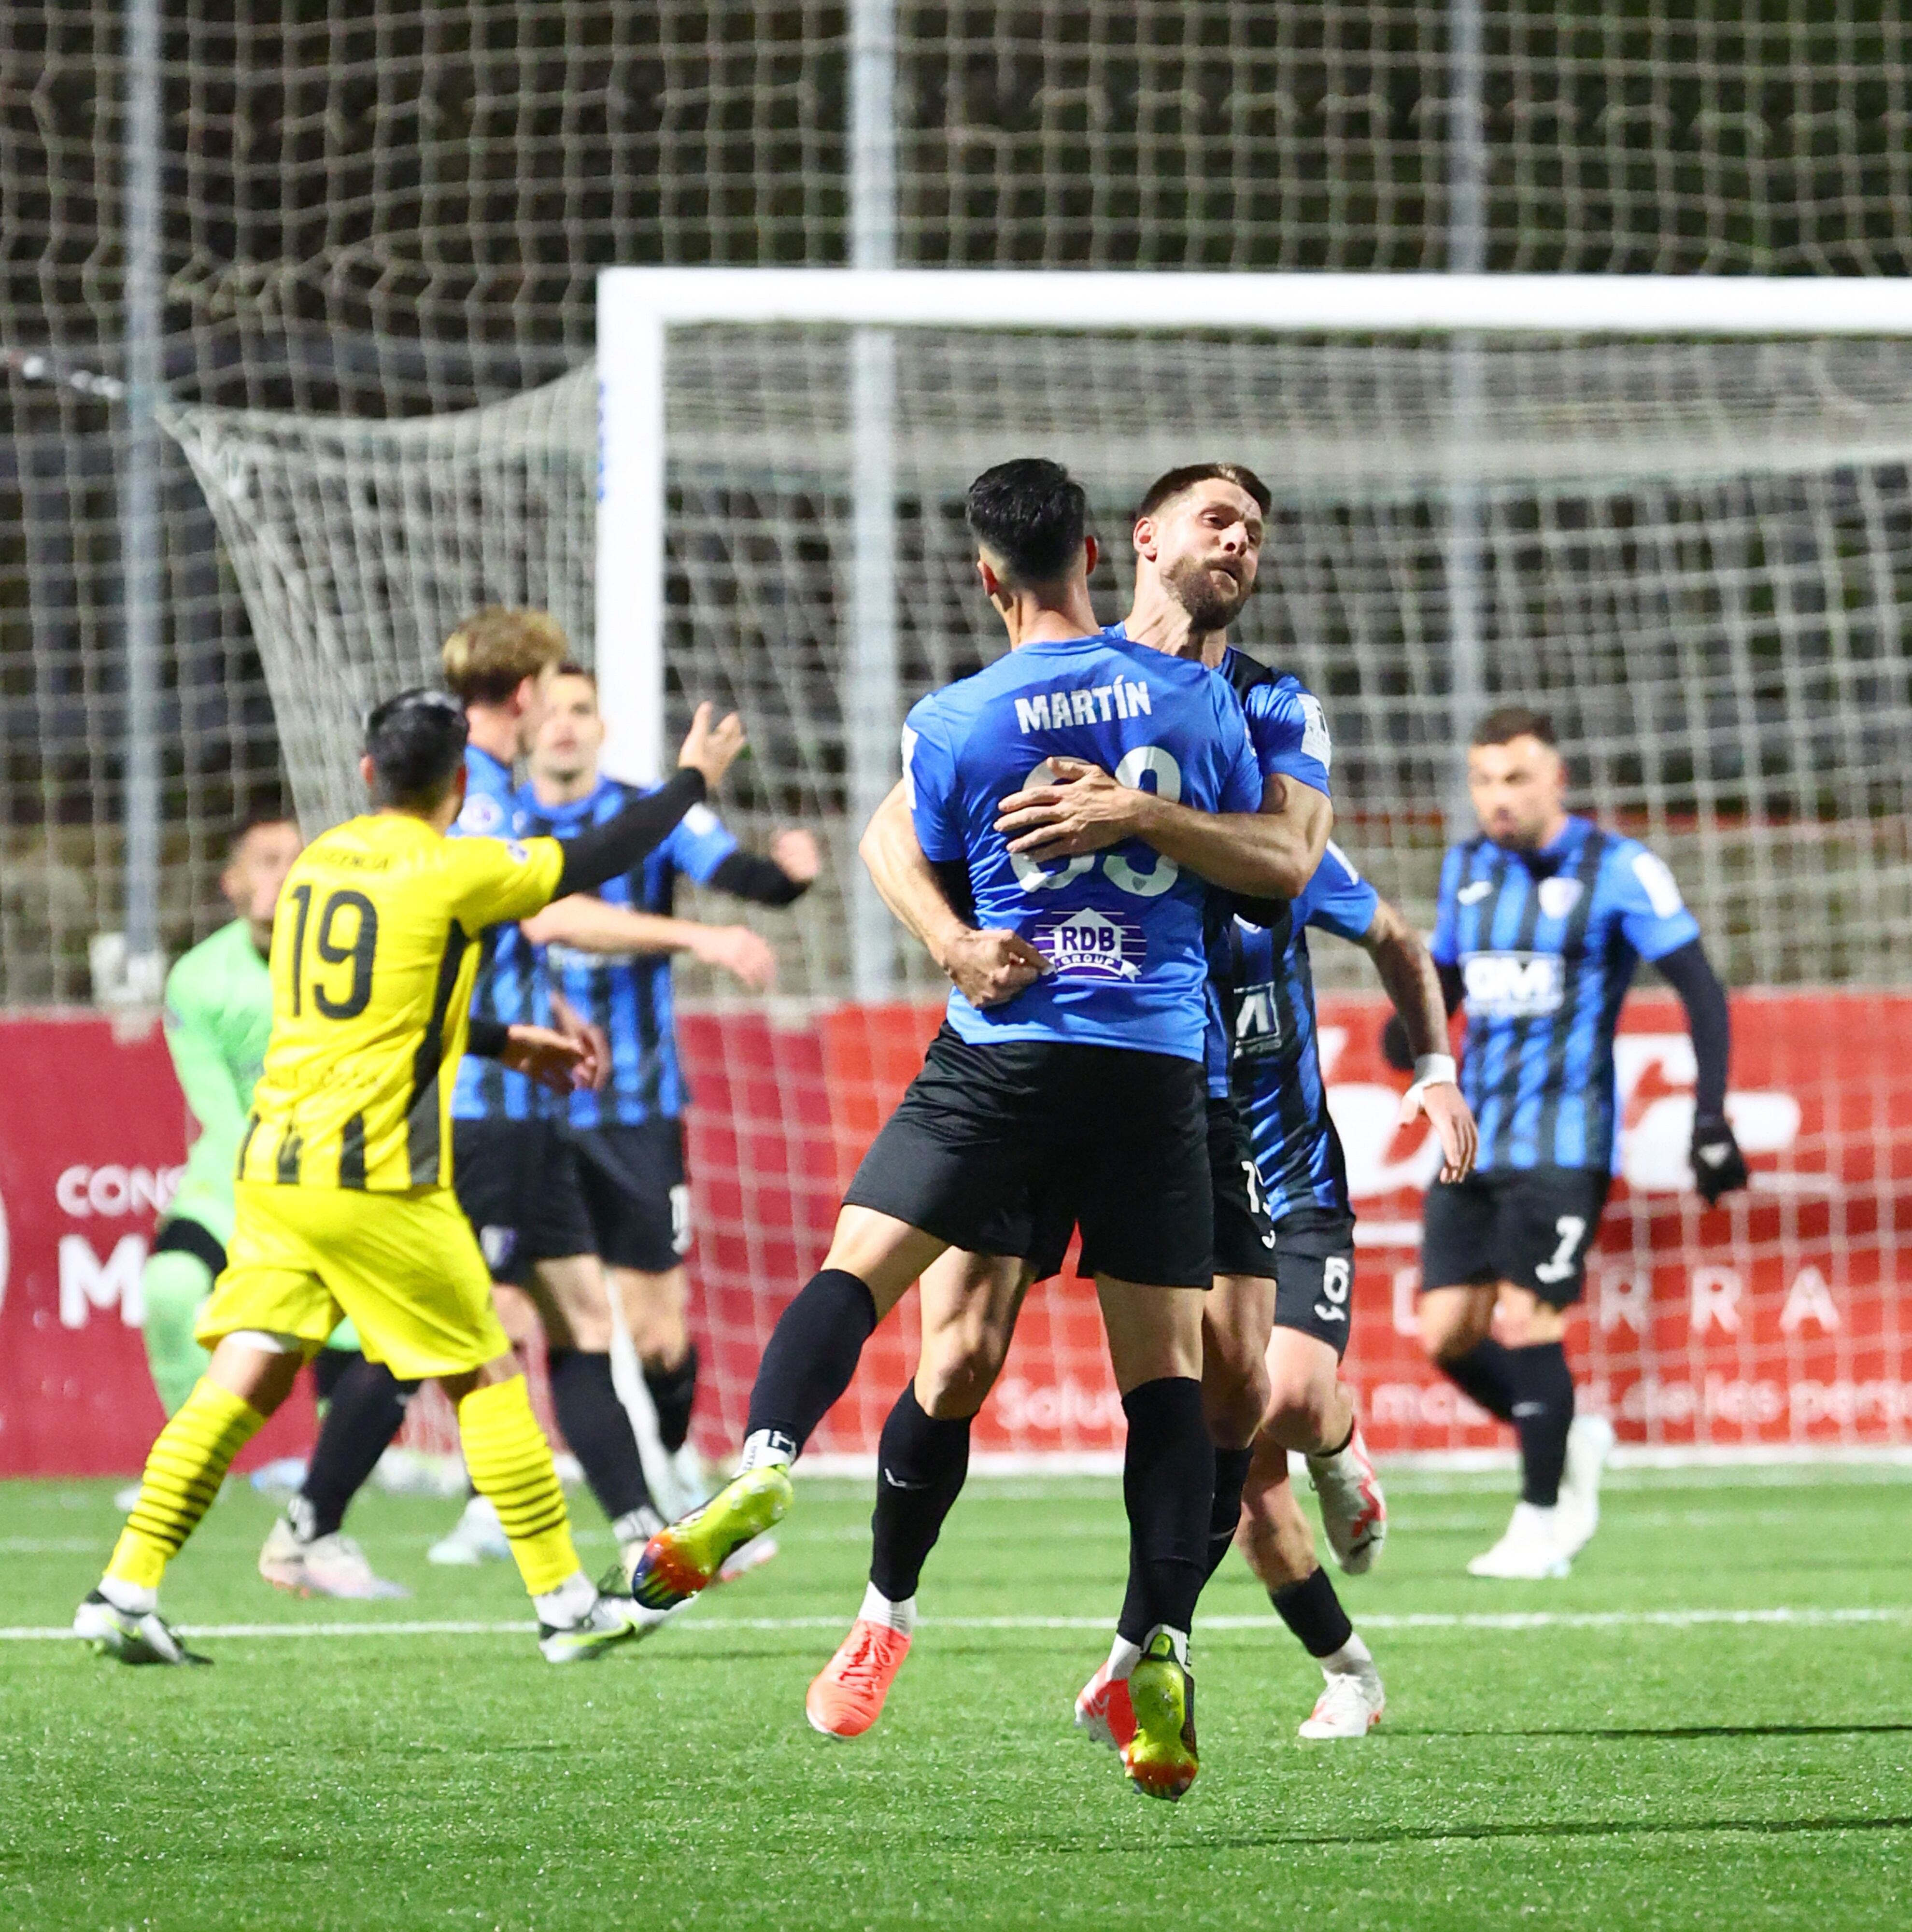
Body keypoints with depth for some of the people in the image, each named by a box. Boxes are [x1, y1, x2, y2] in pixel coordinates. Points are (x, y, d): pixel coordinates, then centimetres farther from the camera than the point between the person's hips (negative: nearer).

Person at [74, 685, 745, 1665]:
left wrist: (504, 1042, 31)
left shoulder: (317, 861, 13)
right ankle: (565, 1604, 11)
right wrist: (693, 779, 21)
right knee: (485, 1378, 6)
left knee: (243, 1380, 1)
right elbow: (601, 857, 5)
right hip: (380, 1181, -6)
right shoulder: (452, 872, -7)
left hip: (273, 1167, 6)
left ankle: (127, 1590, -9)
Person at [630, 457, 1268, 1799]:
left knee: (857, 1265, 1)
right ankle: (1165, 1656, -5)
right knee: (1166, 1363, 3)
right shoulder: (1196, 698, 4)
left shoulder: (950, 726, -1)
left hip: (1006, 1048, -2)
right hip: (1160, 1062, 2)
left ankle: (765, 1469, -25)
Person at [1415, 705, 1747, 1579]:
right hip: (1474, 1138, 6)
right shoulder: (1467, 869, 12)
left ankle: (1542, 1522, -1)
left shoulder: (1619, 870, -6)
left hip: (1562, 1140, -6)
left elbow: (1702, 991, -7)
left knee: (1524, 1319, -13)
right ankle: (1570, 1440, 22)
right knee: (1446, 1333, -2)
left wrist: (1710, 1117, -15)